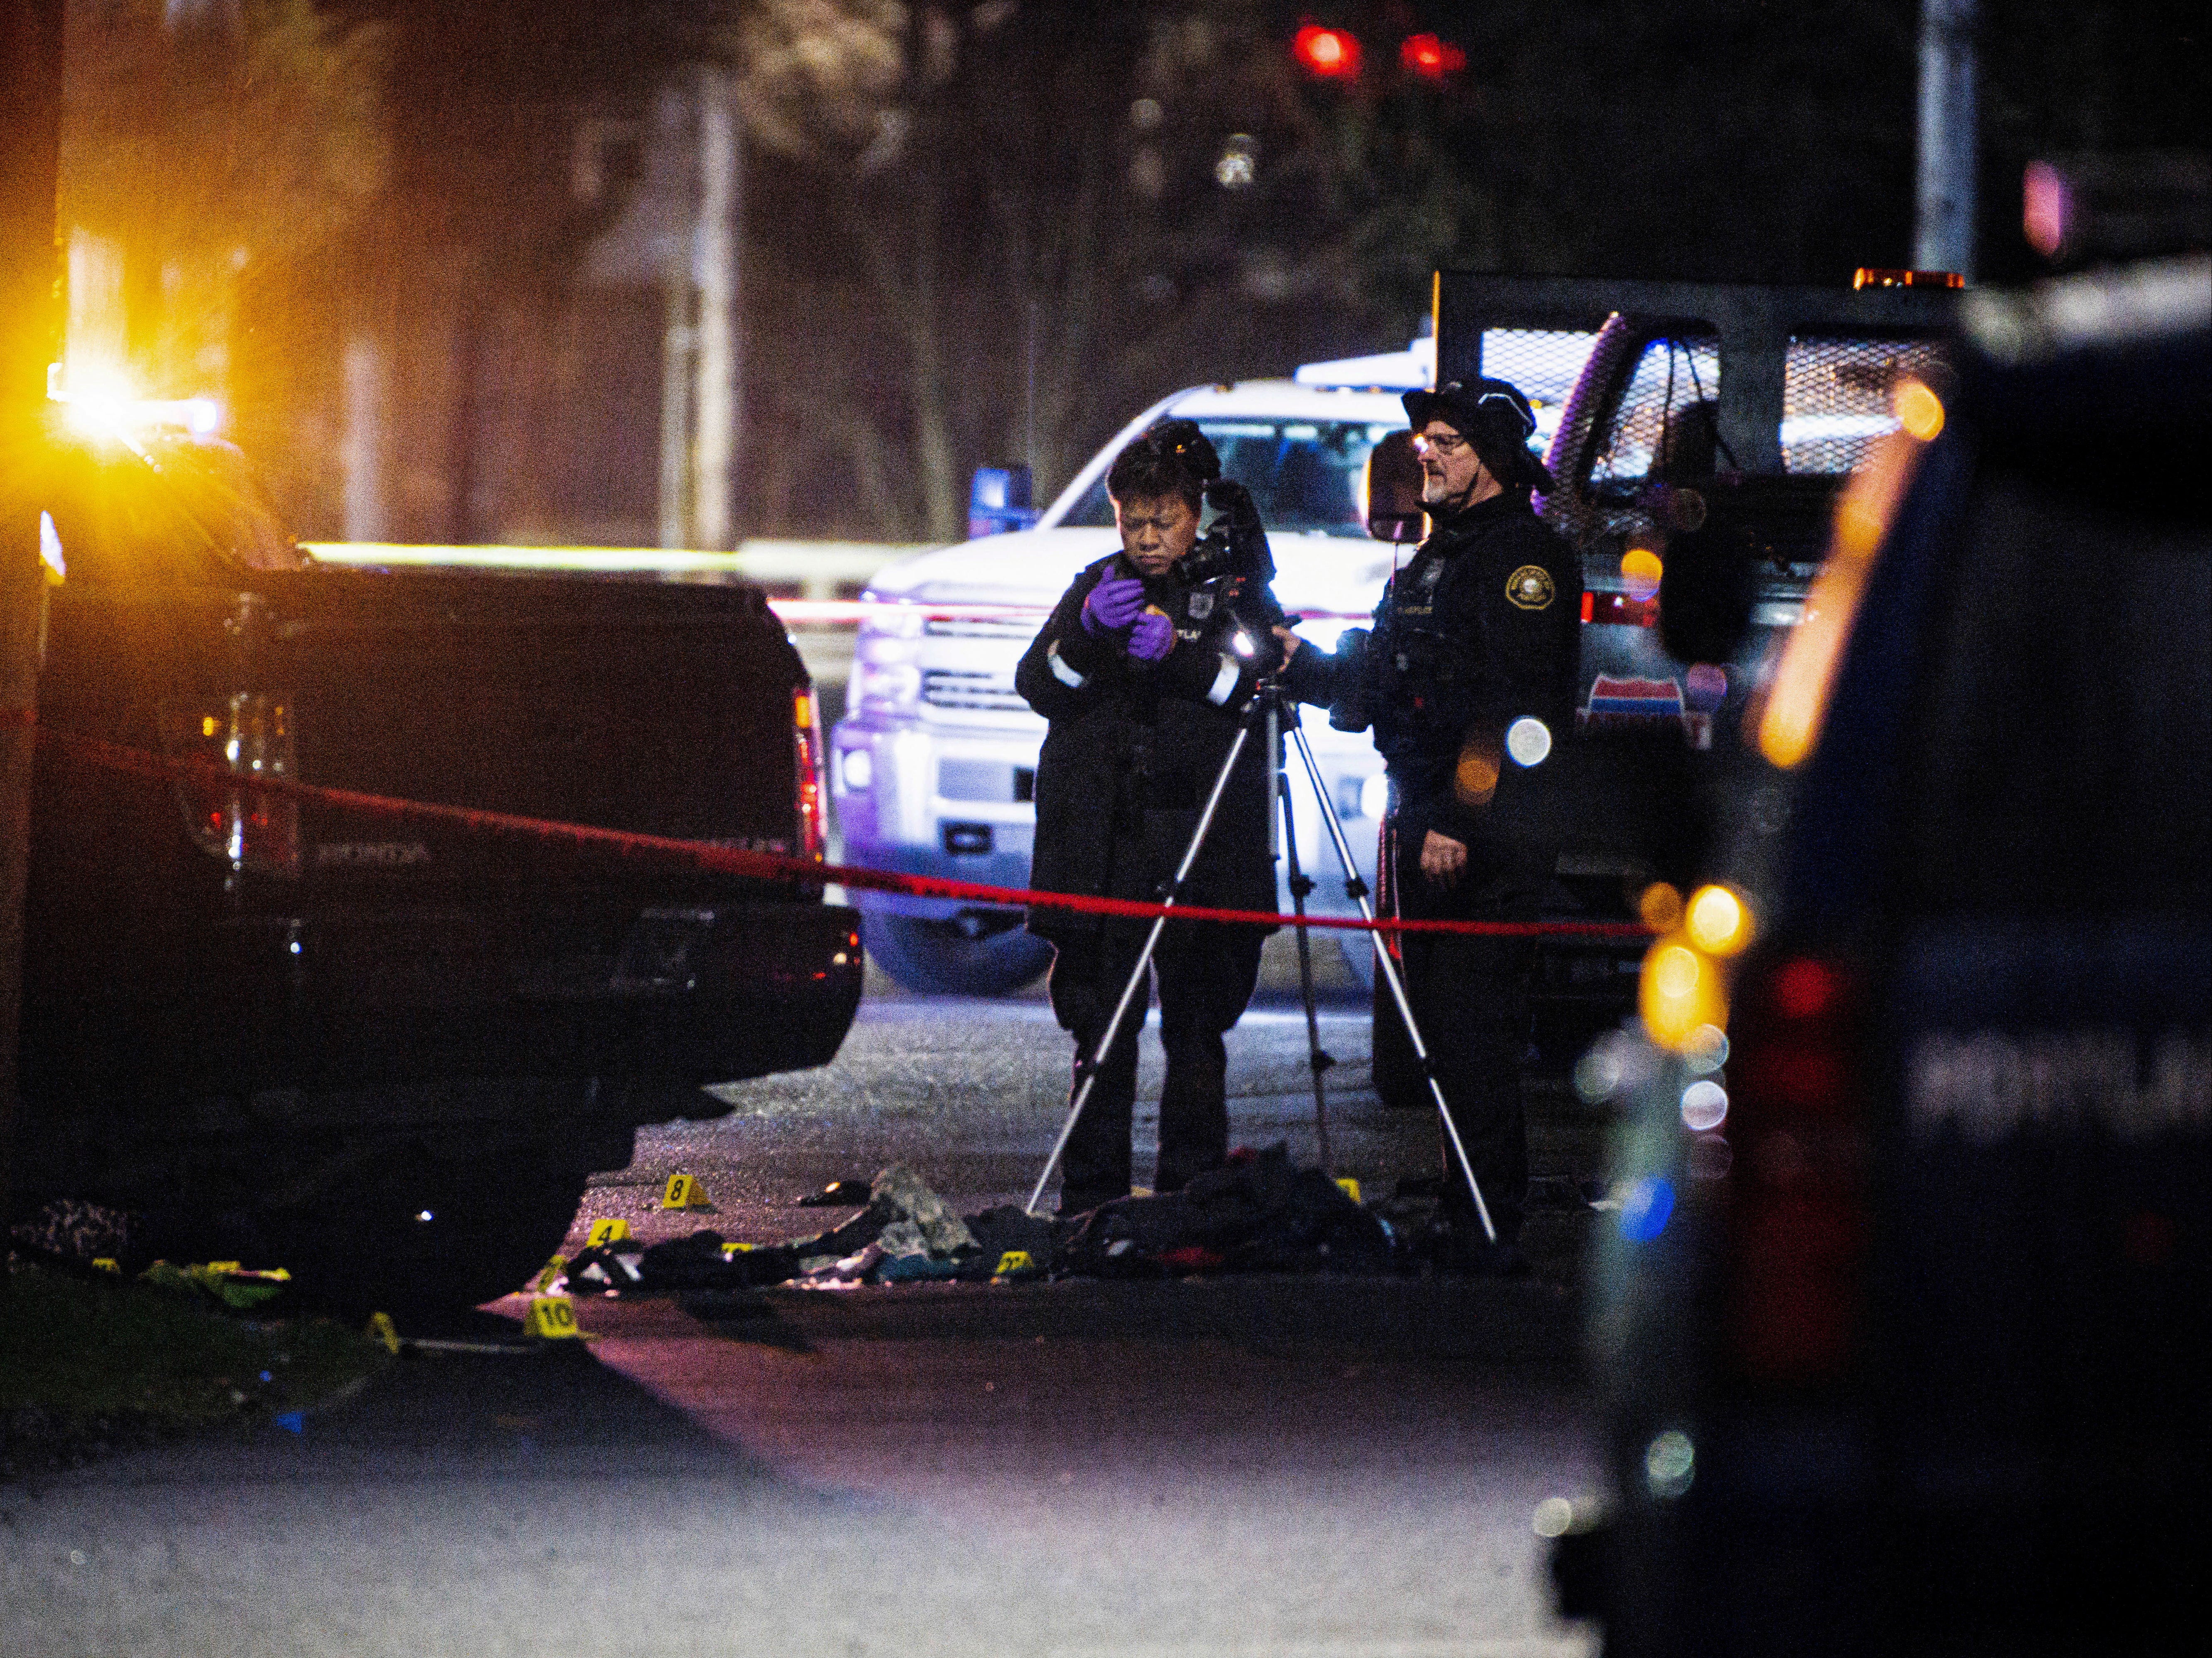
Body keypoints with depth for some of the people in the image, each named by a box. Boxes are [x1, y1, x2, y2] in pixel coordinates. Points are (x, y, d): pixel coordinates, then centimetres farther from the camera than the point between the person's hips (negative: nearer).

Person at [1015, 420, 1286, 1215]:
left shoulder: (1236, 589, 7)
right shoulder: (1096, 586, 13)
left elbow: (1261, 686, -7)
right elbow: (1039, 686, 2)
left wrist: (1182, 655, -22)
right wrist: (1087, 629, -17)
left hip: (1204, 846, -2)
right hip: (1100, 845, 2)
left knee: (1197, 1024, -3)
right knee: (1100, 1027, -1)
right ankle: (1091, 1196, 1)